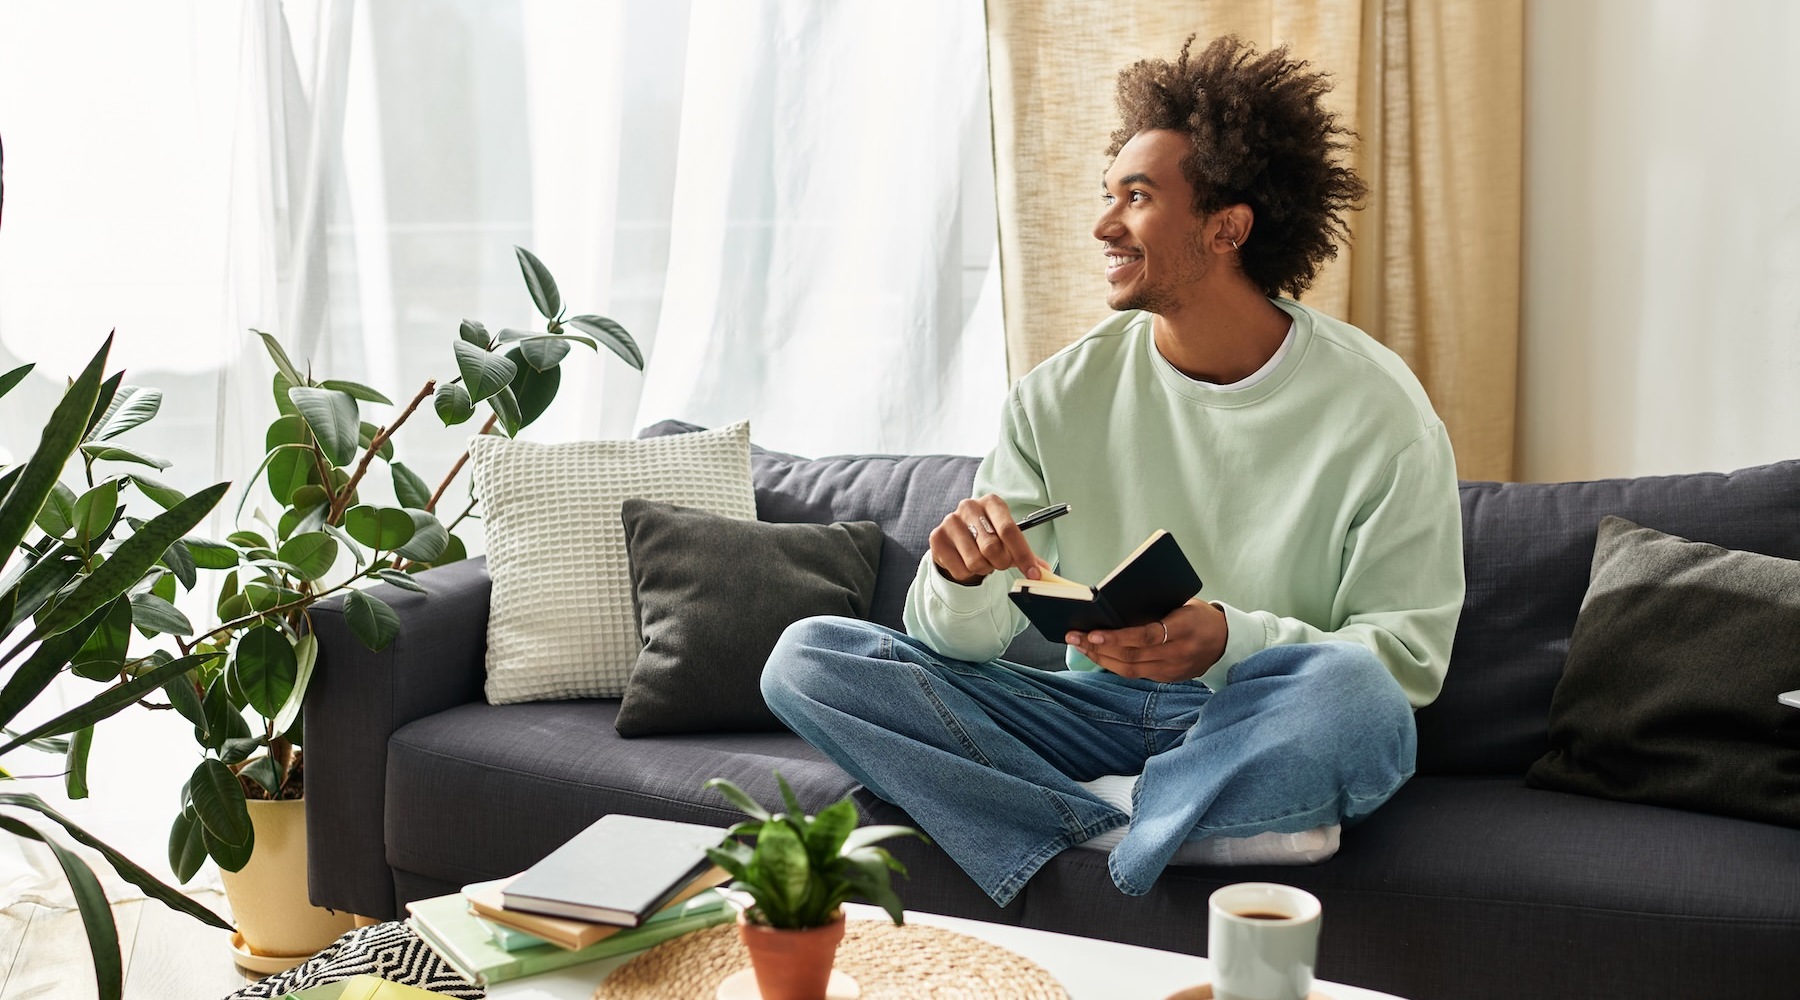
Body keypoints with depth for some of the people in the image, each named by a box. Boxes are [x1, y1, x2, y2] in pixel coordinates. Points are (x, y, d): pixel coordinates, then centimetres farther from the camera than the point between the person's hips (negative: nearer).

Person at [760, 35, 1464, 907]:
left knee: (1350, 688, -39)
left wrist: (1232, 641, -27)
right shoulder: (1061, 397, 0)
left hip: (1264, 729, -3)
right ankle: (1162, 822, -18)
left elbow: (1411, 658, -9)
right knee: (806, 656, -13)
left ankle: (1095, 818, -14)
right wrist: (962, 580, -27)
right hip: (1099, 712, 4)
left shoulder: (1374, 409, -8)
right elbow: (967, 642, -2)